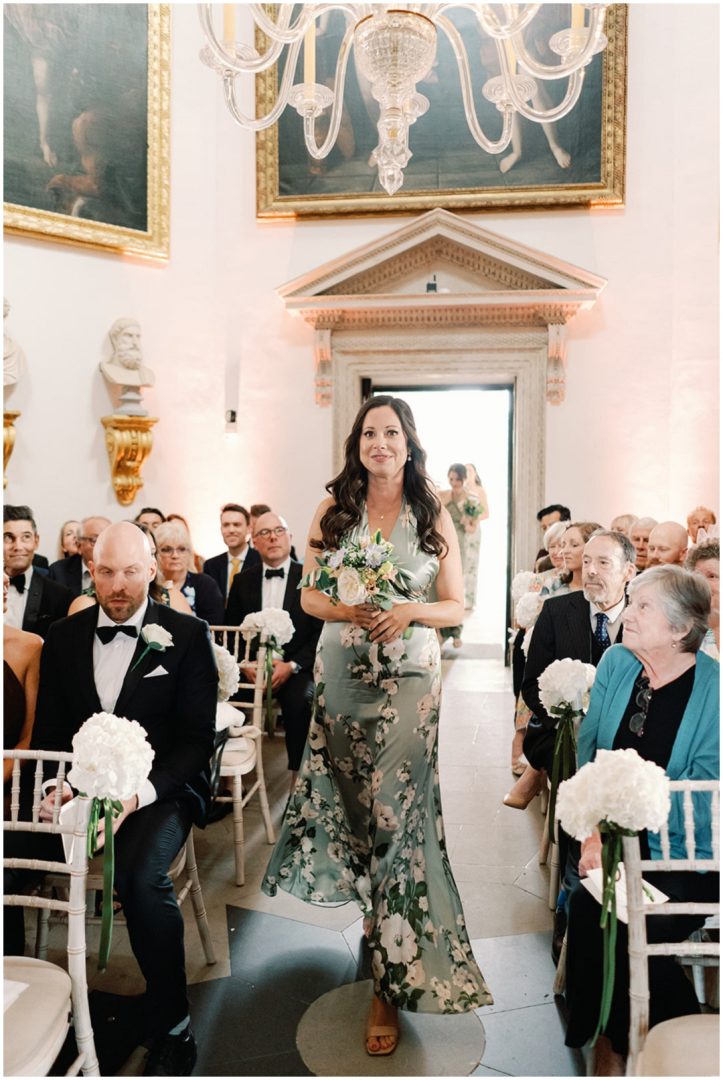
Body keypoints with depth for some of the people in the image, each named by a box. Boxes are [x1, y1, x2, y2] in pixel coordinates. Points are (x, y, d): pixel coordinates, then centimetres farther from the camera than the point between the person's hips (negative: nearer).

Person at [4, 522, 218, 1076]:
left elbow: (197, 738, -6)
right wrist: (52, 785, -11)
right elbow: (49, 731, 10)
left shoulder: (187, 635, -3)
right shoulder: (64, 637, 8)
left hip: (161, 789, -4)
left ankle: (172, 1029, -9)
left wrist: (140, 792, -21)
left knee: (139, 875, -31)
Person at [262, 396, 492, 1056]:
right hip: (341, 675, 2)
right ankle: (367, 893, 43)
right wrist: (348, 611, -15)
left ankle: (394, 982, 11)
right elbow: (308, 595, 5)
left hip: (408, 680, -2)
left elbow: (456, 607, 3)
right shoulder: (334, 509, 5)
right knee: (348, 797, 12)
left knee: (400, 814, -2)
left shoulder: (434, 516, 1)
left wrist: (409, 610, -16)